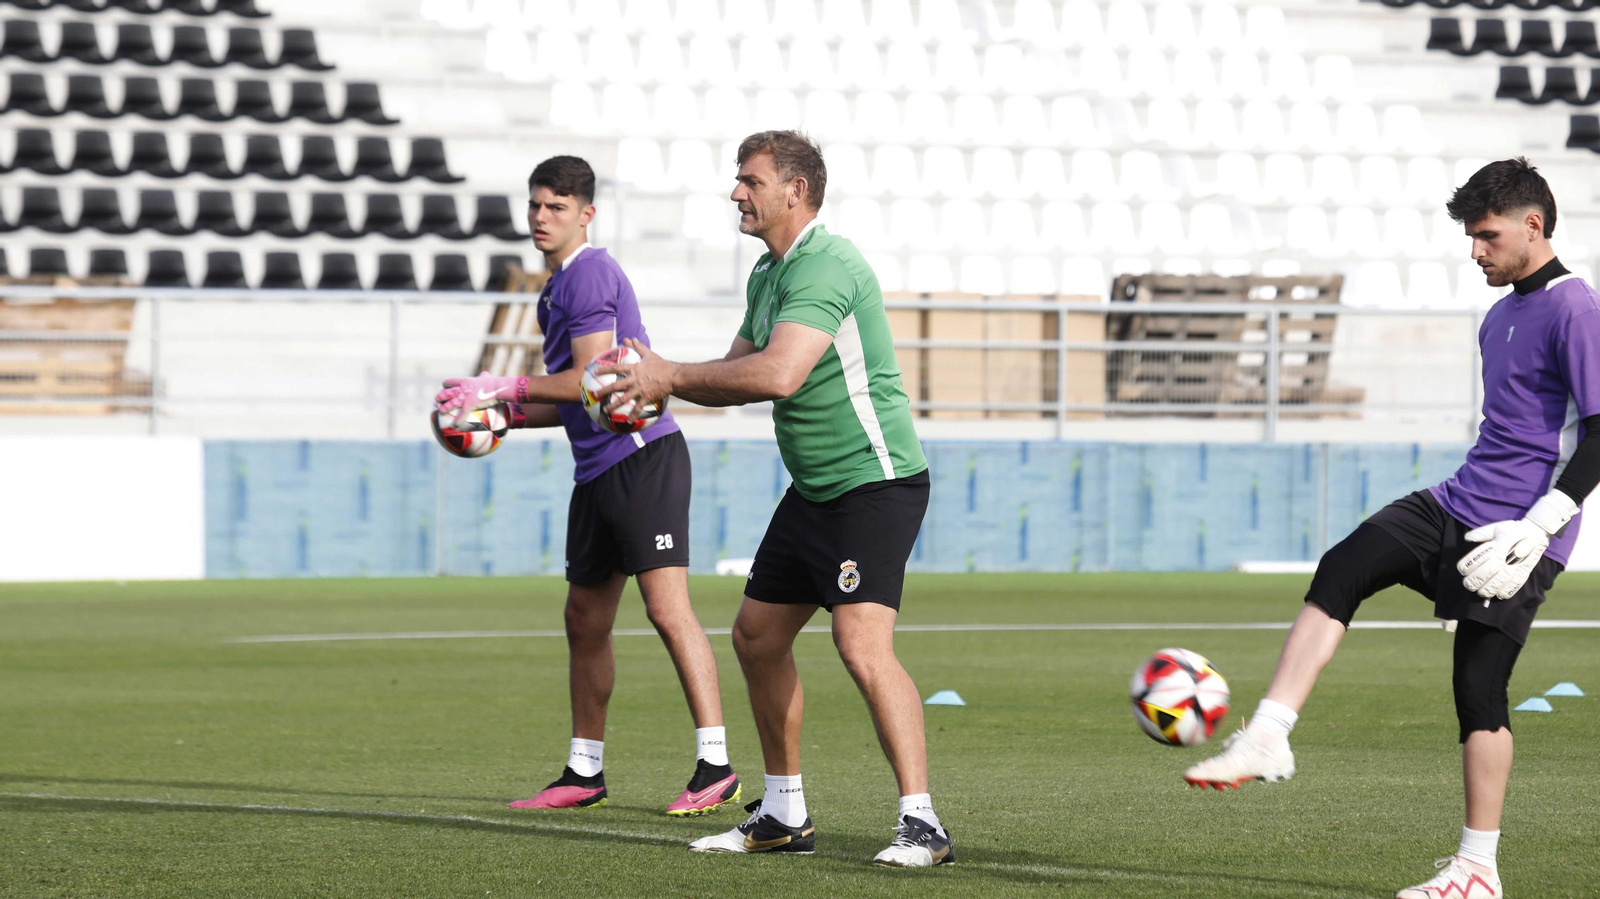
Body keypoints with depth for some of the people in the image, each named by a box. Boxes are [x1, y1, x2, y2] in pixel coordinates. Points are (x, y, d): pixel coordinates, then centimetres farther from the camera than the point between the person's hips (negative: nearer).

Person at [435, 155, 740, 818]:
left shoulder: (591, 273, -10)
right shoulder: (557, 289, 21)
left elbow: (591, 378, -17)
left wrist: (503, 389, -12)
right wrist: (501, 415, 16)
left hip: (642, 456, -11)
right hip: (597, 468, 11)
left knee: (667, 608, -16)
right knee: (585, 620, 13)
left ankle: (715, 766, -17)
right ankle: (584, 773, 21)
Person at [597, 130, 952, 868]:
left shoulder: (826, 265, -20)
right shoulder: (769, 274, 13)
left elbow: (777, 374, -31)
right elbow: (739, 372, 19)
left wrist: (670, 376, -20)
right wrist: (654, 382, 1)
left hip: (874, 482, -11)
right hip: (813, 491, 11)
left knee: (862, 642, -22)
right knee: (757, 635, 14)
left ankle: (920, 825, -22)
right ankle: (784, 815, 26)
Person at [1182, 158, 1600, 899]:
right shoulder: (1501, 316, 17)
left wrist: (1534, 530, -24)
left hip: (1521, 531, -9)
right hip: (1457, 505, 9)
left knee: (1478, 685, -7)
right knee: (1341, 572, -8)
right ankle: (1267, 739, -13)